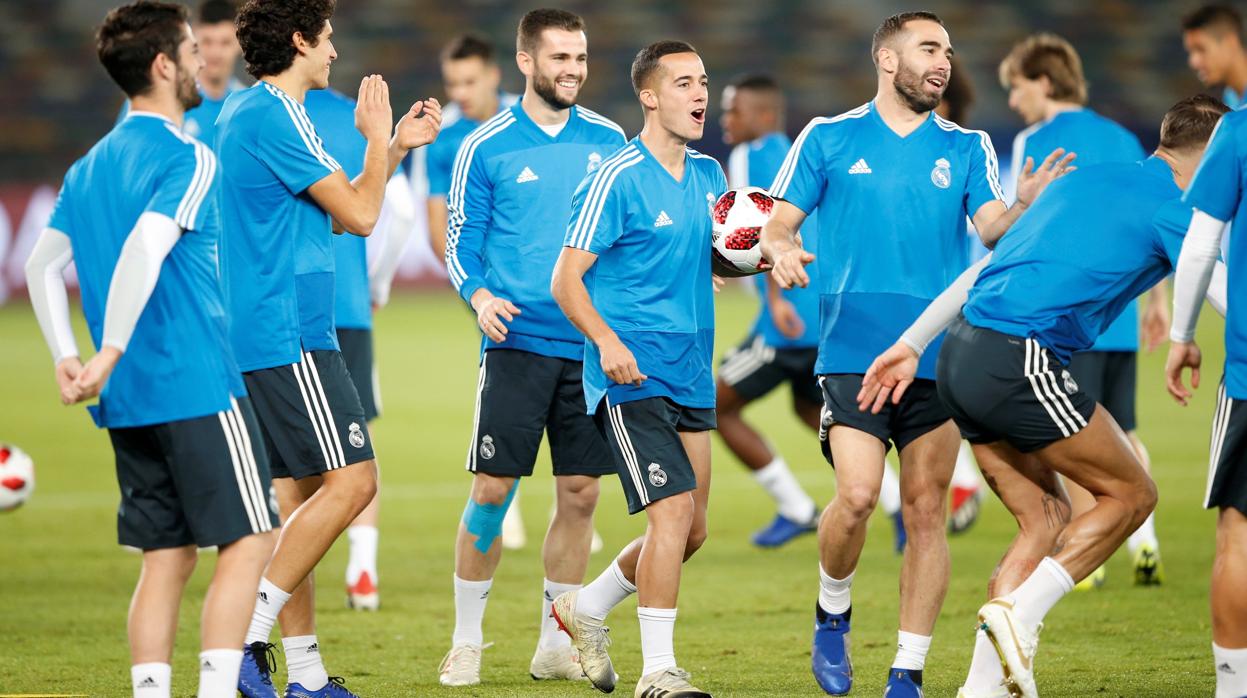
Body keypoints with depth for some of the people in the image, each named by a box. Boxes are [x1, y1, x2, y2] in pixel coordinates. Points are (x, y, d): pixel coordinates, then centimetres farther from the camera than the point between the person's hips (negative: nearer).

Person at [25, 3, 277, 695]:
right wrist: (108, 357, -23)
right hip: (198, 386, -8)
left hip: (128, 403, 8)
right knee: (248, 540, -2)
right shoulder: (186, 159, -10)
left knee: (167, 554, 11)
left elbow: (41, 265, 13)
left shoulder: (89, 168, 15)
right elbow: (142, 253, -24)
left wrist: (66, 360, 8)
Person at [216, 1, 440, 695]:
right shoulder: (273, 117, -14)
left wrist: (398, 146, 23)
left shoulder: (245, 112, 18)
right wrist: (378, 138, 3)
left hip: (261, 334, 11)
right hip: (289, 333, -11)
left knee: (303, 490, 10)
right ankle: (249, 634, -16)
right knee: (352, 480, -13)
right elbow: (359, 214, -12)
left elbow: (332, 216, 25)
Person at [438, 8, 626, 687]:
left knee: (580, 495, 5)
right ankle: (466, 641, 7)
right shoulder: (486, 147, 0)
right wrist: (480, 295, -16)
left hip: (593, 344, 3)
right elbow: (460, 245, 2)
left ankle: (555, 645, 16)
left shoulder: (608, 140, 9)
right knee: (492, 490, -5)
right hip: (519, 342, -3)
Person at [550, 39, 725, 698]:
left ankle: (586, 608, 33)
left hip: (691, 377, 8)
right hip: (633, 375, -8)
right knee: (673, 512, -16)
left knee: (690, 530, 11)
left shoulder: (708, 174, 12)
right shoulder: (617, 179, -10)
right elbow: (566, 279, -10)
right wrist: (607, 341, -26)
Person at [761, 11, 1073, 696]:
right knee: (856, 496, -17)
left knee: (925, 513, -1)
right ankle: (832, 615, 12)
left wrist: (1024, 205, -21)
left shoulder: (967, 147, 12)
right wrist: (781, 249, -16)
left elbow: (991, 229, 1)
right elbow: (777, 222, 7)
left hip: (939, 353, 2)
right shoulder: (829, 138, 7)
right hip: (852, 351, -2)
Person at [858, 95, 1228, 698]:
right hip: (1018, 361, -8)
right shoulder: (1172, 212, 0)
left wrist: (912, 344, 25)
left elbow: (985, 264, 24)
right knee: (1130, 493, 6)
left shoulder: (1088, 179, 23)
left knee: (1047, 519, 16)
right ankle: (1019, 611, -8)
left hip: (961, 356, 8)